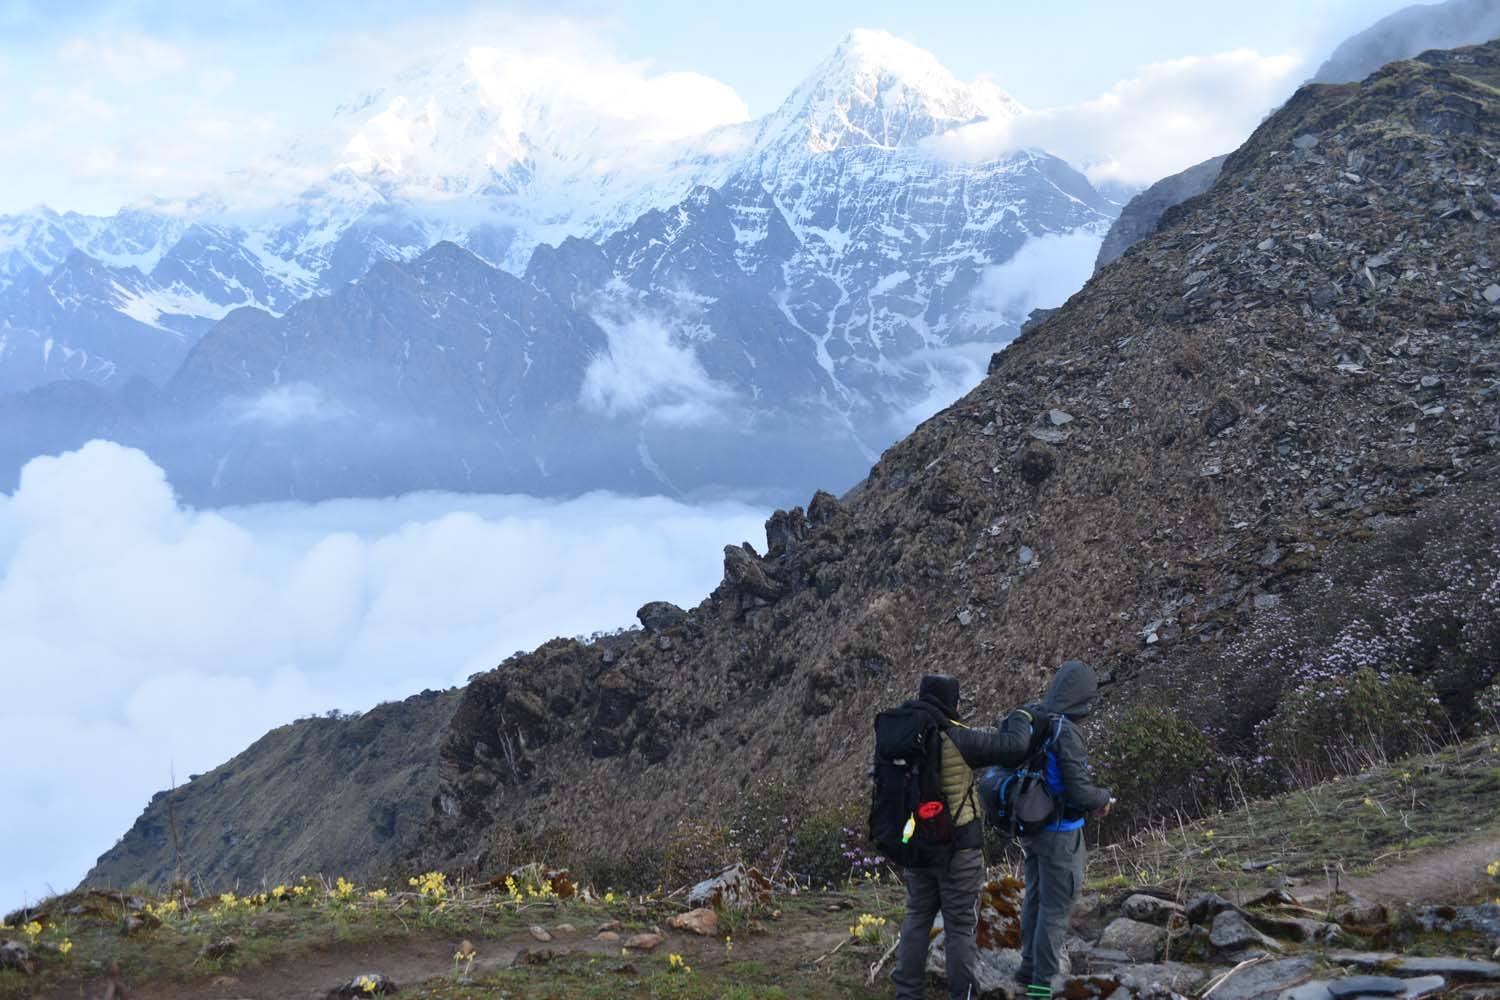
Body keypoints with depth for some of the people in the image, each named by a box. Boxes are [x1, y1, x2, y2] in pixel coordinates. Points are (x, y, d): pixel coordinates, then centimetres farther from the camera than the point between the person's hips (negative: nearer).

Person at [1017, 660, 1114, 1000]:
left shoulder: (1033, 723, 2)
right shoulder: (1067, 732, -25)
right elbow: (1080, 791, -24)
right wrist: (1104, 798, -2)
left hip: (1034, 826, 8)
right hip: (1060, 834, -8)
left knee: (1035, 898, 21)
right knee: (1055, 909, 3)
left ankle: (1030, 966, 35)